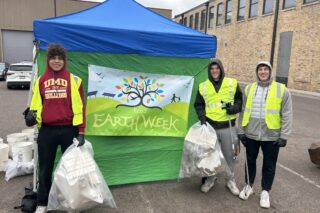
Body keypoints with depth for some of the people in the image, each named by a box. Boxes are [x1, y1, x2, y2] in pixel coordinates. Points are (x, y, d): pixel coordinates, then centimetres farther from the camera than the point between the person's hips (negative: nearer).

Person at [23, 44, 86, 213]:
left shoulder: (74, 80, -1)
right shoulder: (40, 81, 8)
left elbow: (79, 106, -4)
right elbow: (36, 104, 13)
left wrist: (81, 131, -8)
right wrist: (32, 115, -9)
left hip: (69, 130, -2)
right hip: (46, 131, 2)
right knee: (45, 168, 12)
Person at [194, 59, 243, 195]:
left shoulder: (232, 83, 0)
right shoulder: (203, 86, 3)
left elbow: (240, 99, 8)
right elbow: (199, 105, 9)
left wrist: (234, 108, -11)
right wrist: (202, 117, -7)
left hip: (228, 126, 0)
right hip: (210, 126, 1)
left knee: (229, 155, 10)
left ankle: (230, 179, 31)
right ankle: (210, 178, 31)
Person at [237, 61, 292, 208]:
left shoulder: (282, 90, -4)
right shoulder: (249, 89, 4)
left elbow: (287, 115, -4)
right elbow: (243, 111, 7)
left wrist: (284, 136, -8)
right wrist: (241, 131, 4)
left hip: (271, 136, -2)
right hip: (251, 134, 3)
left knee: (269, 165, 10)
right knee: (250, 161, 16)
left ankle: (265, 192, 29)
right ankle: (248, 186, 36)